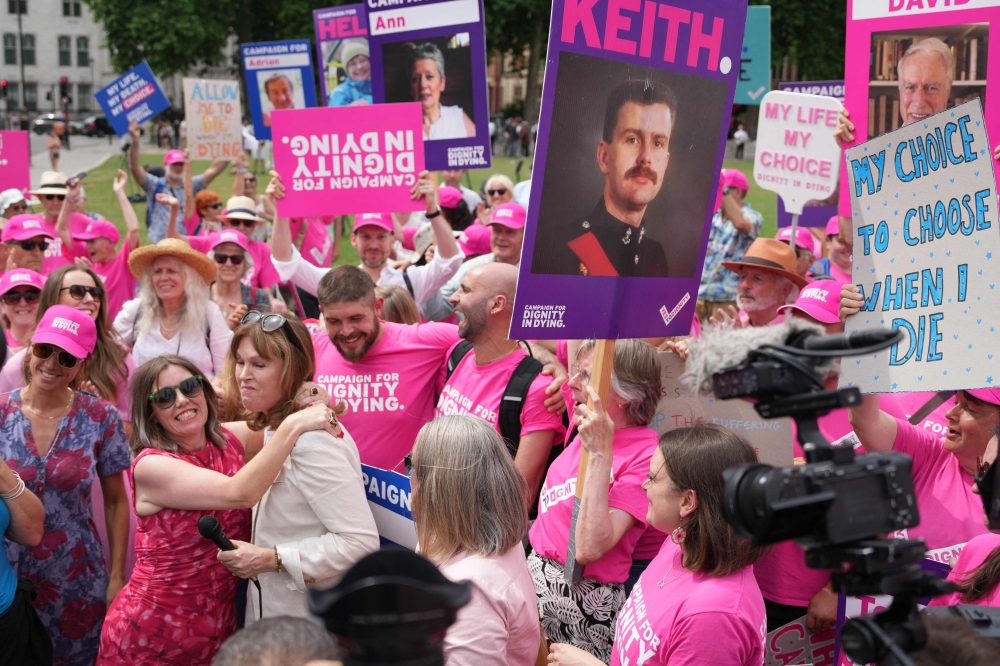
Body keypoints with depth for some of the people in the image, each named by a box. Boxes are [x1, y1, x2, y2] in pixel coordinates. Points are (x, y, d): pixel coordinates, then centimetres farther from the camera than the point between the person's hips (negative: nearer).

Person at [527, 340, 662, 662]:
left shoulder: (646, 455, -19)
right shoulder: (587, 430, 2)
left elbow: (589, 549, -29)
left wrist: (600, 454, -29)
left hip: (582, 597, -7)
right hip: (536, 573, 8)